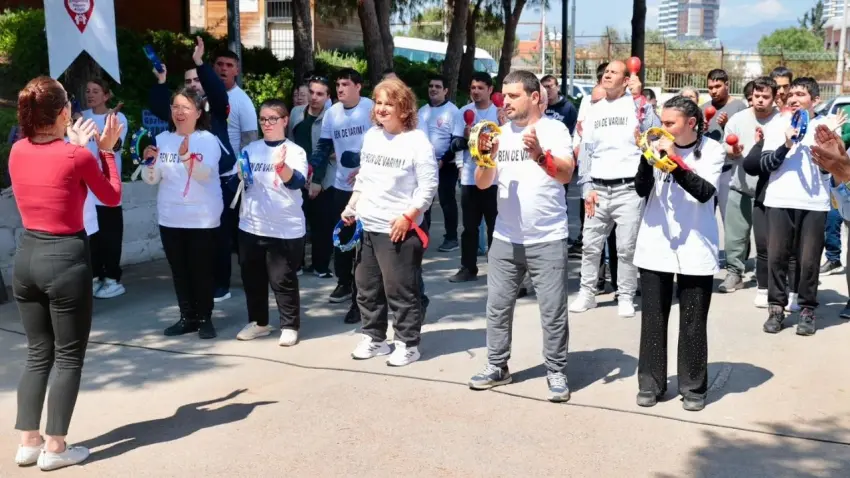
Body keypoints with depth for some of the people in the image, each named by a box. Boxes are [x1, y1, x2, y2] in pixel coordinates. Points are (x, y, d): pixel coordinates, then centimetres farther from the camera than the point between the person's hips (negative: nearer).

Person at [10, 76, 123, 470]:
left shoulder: (17, 151, 3)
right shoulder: (77, 156, -15)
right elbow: (113, 198, 1)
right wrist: (106, 149, 6)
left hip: (26, 256, 6)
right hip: (65, 259, -6)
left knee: (37, 354, 17)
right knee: (68, 358, 6)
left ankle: (28, 441, 21)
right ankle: (55, 447, 12)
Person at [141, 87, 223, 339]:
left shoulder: (208, 140, -8)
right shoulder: (162, 139, 4)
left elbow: (204, 174, -24)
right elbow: (151, 179, 3)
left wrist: (186, 155, -40)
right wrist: (150, 161, -17)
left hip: (202, 218, -4)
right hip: (170, 218, 5)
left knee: (202, 269, 3)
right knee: (179, 270, 11)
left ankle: (205, 318, 14)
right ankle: (187, 317, 22)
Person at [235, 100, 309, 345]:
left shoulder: (295, 151, -5)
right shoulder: (250, 149, 8)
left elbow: (297, 182, -22)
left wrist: (281, 166, -41)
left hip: (285, 229, -5)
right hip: (251, 226, 5)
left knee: (283, 280, 1)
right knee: (252, 278, 13)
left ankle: (290, 326, 13)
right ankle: (258, 322, 29)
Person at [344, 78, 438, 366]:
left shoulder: (417, 140, -12)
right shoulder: (371, 136, 10)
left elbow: (428, 186, -15)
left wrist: (407, 216, -20)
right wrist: (351, 208, 12)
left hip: (399, 229, -8)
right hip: (367, 226, 8)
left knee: (401, 290, -1)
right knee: (367, 287, 15)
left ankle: (408, 345, 12)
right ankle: (374, 339, 29)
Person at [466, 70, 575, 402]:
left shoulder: (554, 129, -6)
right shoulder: (500, 133, 6)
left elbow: (566, 174, -20)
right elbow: (482, 183, 4)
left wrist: (540, 154, -37)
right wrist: (487, 157, -16)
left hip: (547, 240, -4)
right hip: (505, 238, 4)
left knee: (553, 310, 1)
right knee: (497, 306, 9)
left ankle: (556, 372, 13)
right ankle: (497, 366, 22)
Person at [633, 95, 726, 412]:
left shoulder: (712, 150, -3)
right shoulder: (660, 147, 2)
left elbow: (705, 192, -16)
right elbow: (642, 190, -4)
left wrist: (674, 160, -22)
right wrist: (647, 157, -18)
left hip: (695, 249, -2)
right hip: (656, 245, 2)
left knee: (693, 323, 5)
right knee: (653, 318, 8)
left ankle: (693, 387, 18)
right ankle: (651, 383, 19)